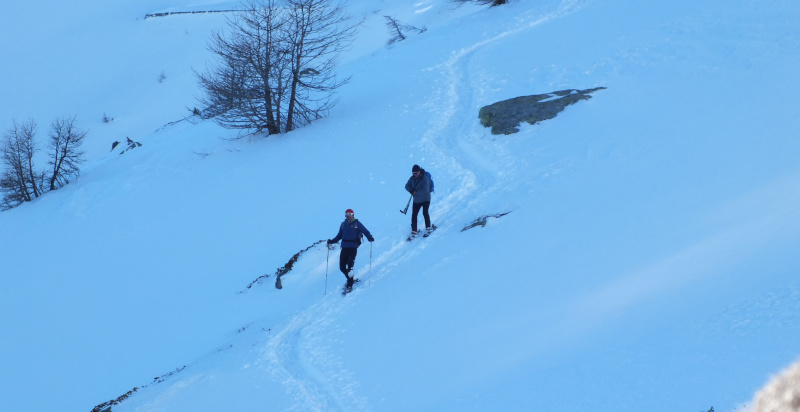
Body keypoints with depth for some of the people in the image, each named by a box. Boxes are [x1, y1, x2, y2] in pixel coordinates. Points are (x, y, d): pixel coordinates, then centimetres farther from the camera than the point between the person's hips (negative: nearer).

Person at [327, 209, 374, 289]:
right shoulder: (343, 224, 16)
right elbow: (339, 236, 24)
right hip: (344, 248, 6)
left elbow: (365, 231, 0)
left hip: (353, 248, -5)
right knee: (342, 267, 3)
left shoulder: (356, 223, 1)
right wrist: (332, 241, 12)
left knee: (350, 266, -14)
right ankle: (351, 279, 26)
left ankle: (349, 286, -10)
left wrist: (370, 238, -18)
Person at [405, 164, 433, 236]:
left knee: (425, 213, -14)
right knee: (414, 214, -1)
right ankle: (414, 230, 5)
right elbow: (407, 186, 3)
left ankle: (428, 227, 7)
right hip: (416, 200, 5)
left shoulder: (425, 178, -18)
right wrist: (411, 190, -17)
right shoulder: (412, 178, 0)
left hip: (425, 199, -5)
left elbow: (425, 190, -25)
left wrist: (416, 192, -21)